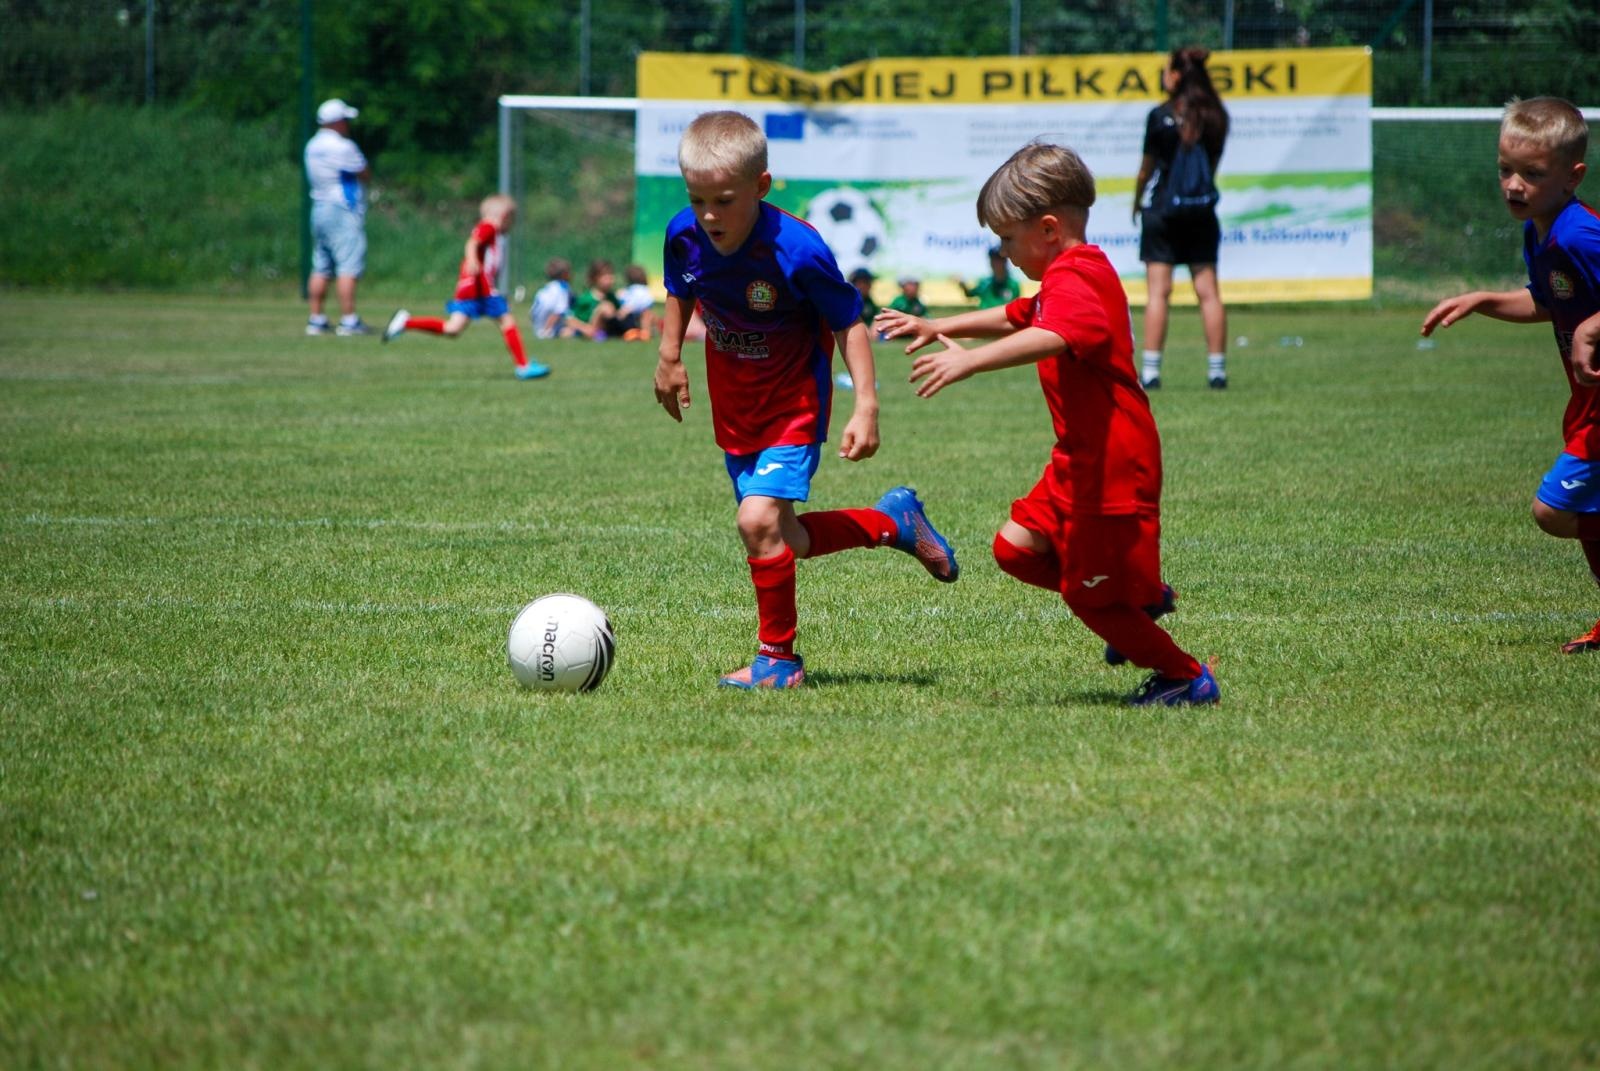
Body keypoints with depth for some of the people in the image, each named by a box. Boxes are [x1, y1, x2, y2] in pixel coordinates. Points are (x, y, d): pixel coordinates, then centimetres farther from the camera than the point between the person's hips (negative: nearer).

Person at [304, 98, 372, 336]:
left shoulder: (312, 147, 12)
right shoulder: (342, 147, -14)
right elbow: (366, 175, -7)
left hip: (318, 208, 9)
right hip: (344, 211, -8)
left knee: (320, 268, 10)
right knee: (348, 267, -9)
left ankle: (316, 320, 11)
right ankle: (349, 321, -14)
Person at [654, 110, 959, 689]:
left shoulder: (796, 250, -28)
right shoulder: (683, 236, -13)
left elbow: (849, 323, -16)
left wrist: (866, 406, -21)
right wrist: (669, 355, 12)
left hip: (794, 403, -6)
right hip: (732, 406, 6)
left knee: (759, 520, -22)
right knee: (782, 540, 11)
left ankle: (777, 658, -4)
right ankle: (891, 521, 37)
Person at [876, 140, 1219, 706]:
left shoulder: (1073, 280, -19)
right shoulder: (1079, 274, 16)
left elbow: (1051, 337, -42)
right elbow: (1014, 318, 34)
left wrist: (970, 360, -51)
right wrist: (939, 328, 27)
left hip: (1111, 465, -10)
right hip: (1079, 460, 10)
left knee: (1089, 594, -1)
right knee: (1016, 547, 8)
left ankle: (1187, 677, 15)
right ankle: (1142, 598, 19)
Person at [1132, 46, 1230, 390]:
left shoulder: (1160, 116, -9)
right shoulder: (1215, 116, 2)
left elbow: (1147, 167, -2)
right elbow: (1214, 164, 9)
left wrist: (1137, 201, 14)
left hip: (1163, 210, -4)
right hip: (1202, 211, 4)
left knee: (1158, 291, -4)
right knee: (1208, 291, 5)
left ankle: (1150, 370, -8)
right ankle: (1217, 370, 4)